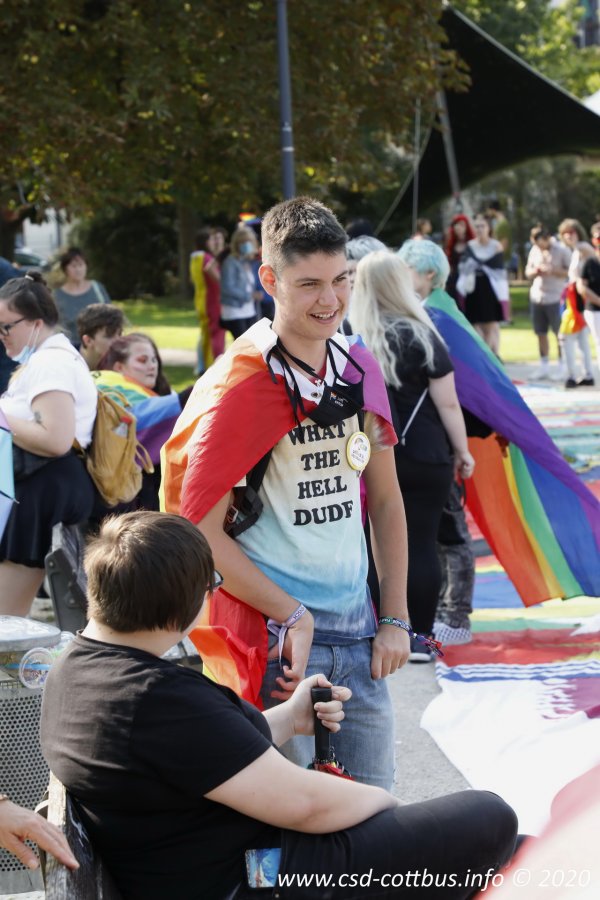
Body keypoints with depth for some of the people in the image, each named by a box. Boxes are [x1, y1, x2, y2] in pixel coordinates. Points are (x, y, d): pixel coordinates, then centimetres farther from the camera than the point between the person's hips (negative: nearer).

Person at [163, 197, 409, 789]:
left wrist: (395, 618, 10)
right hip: (275, 634, -6)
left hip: (357, 630, 6)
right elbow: (201, 534, -14)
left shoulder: (360, 368, 7)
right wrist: (292, 616, -15)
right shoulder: (238, 389, -13)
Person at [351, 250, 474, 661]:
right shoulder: (421, 337, -8)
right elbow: (447, 403, -7)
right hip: (424, 457, -2)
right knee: (421, 545, 3)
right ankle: (419, 638, 7)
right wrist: (462, 450, 4)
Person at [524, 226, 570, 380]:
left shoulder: (562, 250, -7)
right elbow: (528, 272, 17)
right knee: (541, 333, 8)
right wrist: (534, 271, -6)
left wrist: (552, 270, -18)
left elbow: (570, 272, -6)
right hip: (537, 297, 5)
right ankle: (544, 366, 18)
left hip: (555, 298, -5)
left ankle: (562, 367, 5)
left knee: (560, 333, -1)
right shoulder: (534, 250, 9)